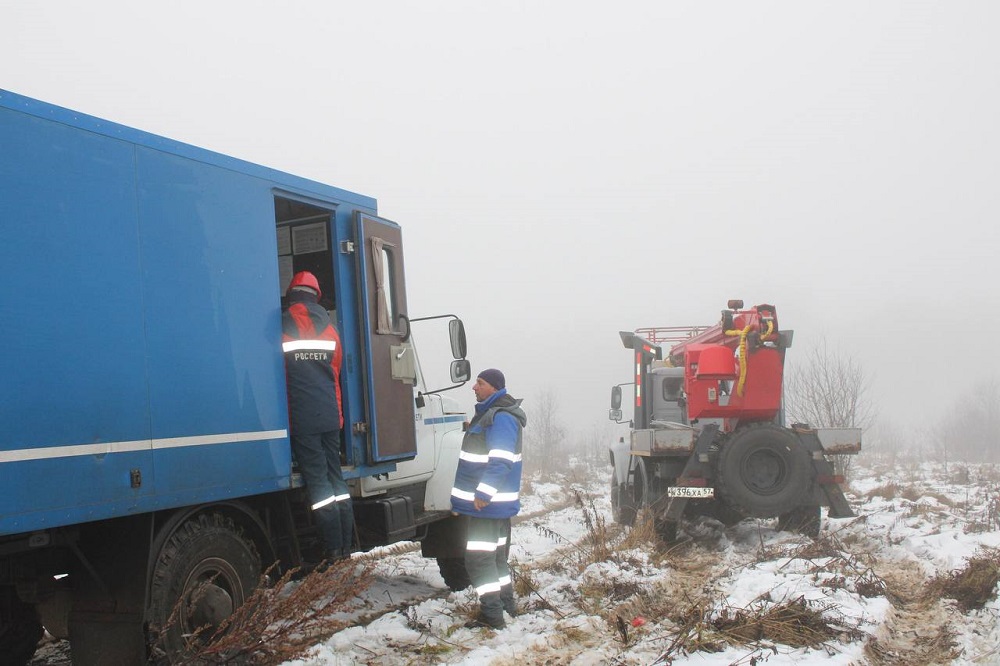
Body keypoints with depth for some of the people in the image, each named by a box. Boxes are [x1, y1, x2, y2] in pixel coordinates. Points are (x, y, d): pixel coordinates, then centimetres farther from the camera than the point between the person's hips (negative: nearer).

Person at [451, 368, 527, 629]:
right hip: (492, 502, 11)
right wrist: (467, 496, 26)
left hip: (488, 503, -11)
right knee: (496, 555, 19)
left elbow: (501, 461, -28)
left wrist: (483, 494, -29)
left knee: (479, 559, -8)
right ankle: (506, 605, 30)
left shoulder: (502, 418, -19)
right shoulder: (488, 413, 14)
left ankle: (492, 615, -4)